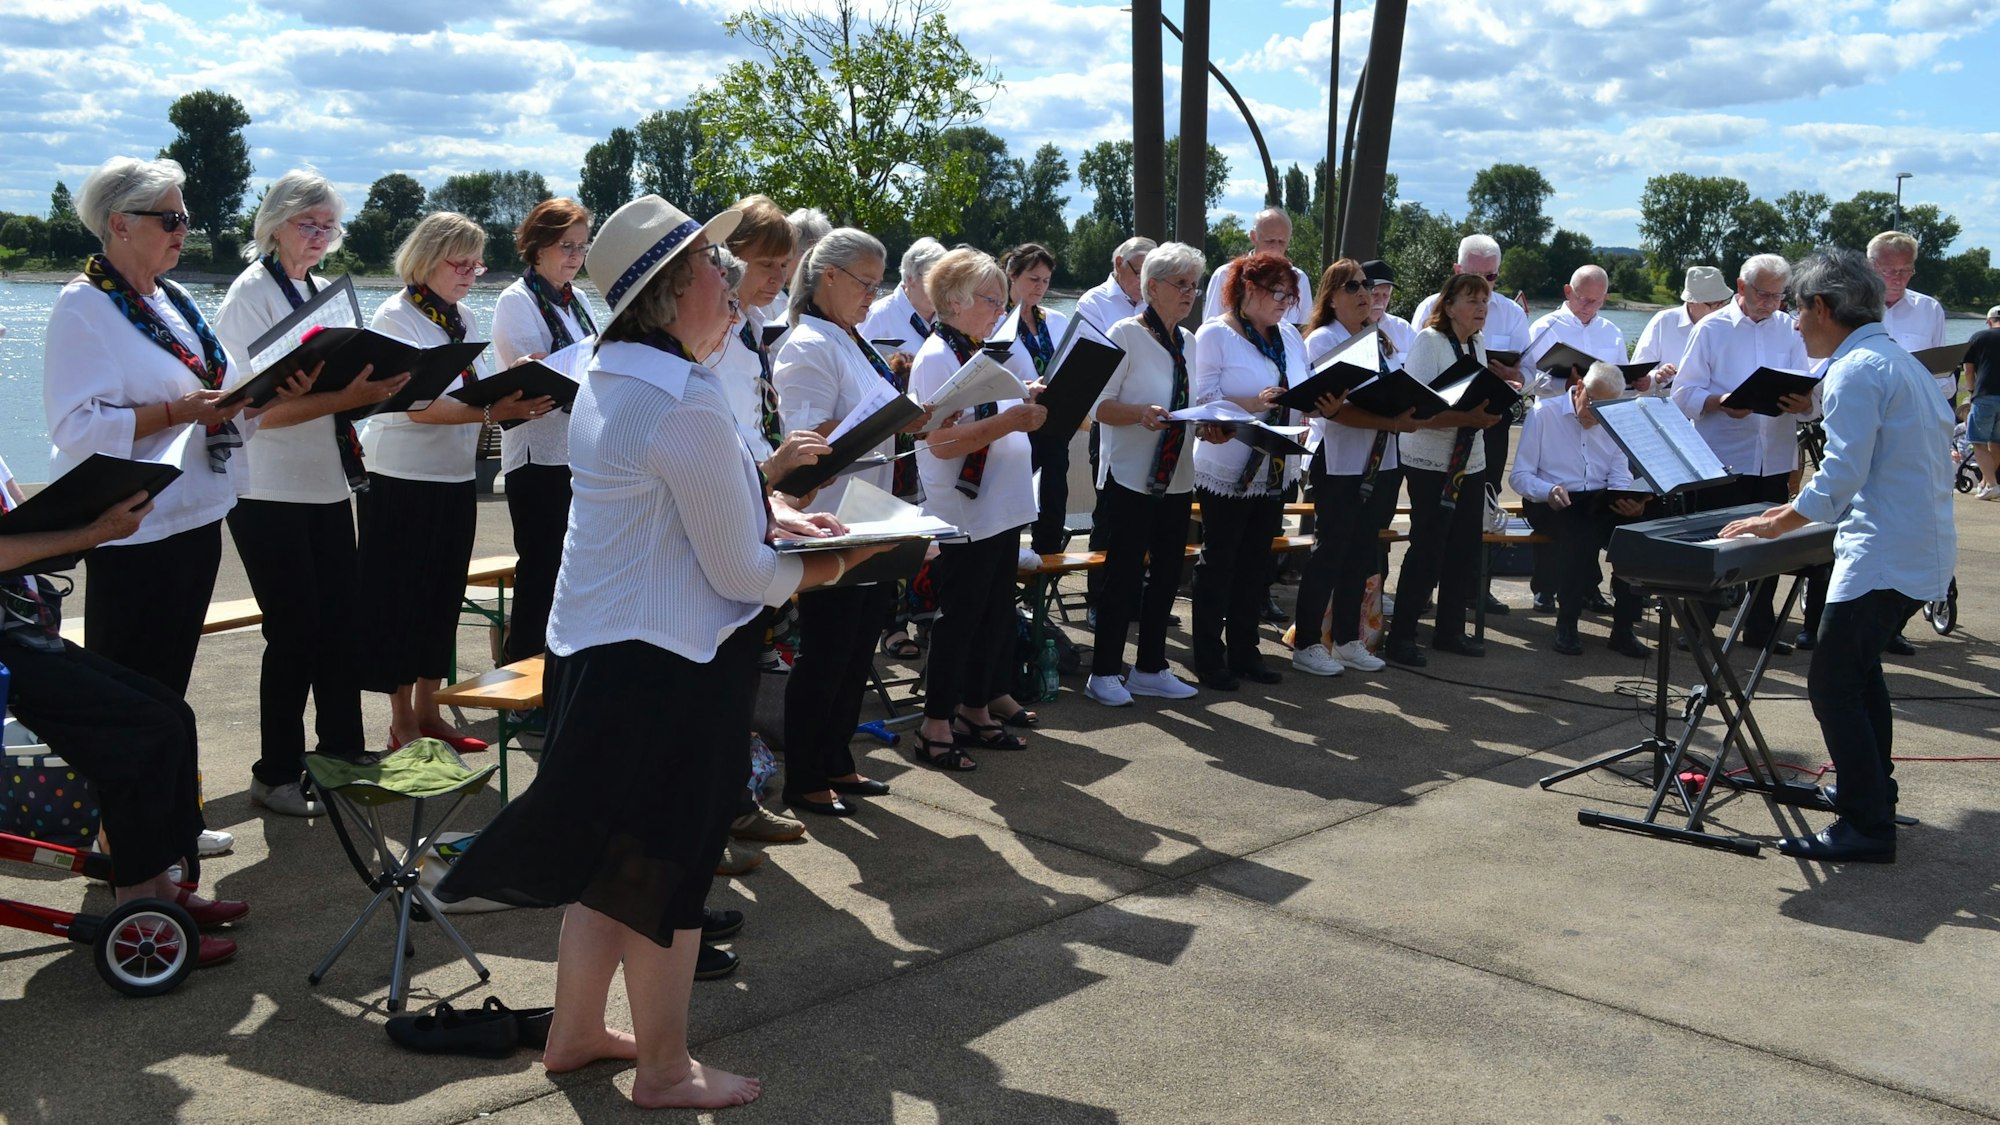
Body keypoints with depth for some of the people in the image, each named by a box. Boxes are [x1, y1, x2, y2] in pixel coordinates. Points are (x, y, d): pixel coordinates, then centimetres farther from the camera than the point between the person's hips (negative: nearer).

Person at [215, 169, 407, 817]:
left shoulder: (313, 290, 14)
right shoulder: (253, 293, -11)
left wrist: (372, 389, 3)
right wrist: (346, 397, -29)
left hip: (326, 484, 7)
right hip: (271, 492, -7)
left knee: (343, 619, 9)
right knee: (296, 631, -3)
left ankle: (342, 751, 22)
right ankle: (276, 776, 11)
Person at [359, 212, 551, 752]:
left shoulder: (463, 318, 10)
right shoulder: (397, 317, -12)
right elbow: (418, 406, -23)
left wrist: (518, 398, -5)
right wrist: (490, 412, -34)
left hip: (455, 479, 7)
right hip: (404, 481, -7)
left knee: (442, 599, 12)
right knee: (401, 601, 3)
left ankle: (428, 712, 23)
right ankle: (402, 721, 13)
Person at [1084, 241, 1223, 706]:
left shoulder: (1188, 341, 12)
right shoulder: (1126, 335, -10)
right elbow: (1098, 406, -14)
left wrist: (1210, 425, -1)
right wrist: (1141, 414, -31)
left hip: (1176, 479, 7)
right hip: (1131, 477, -7)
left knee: (1166, 574, 11)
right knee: (1124, 575, -1)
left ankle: (1150, 668, 23)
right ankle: (1104, 673, 10)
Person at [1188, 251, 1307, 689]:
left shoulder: (1290, 338, 12)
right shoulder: (1215, 335, -9)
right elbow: (1203, 398, -17)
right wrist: (1255, 403, -29)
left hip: (1276, 471, 7)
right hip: (1227, 472, -7)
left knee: (1256, 563, 12)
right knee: (1218, 562, 2)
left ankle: (1244, 651, 22)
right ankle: (1209, 659, 9)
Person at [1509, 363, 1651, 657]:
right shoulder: (1543, 414, 0)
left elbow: (1620, 479, 11)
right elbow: (1519, 476, -4)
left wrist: (1630, 503, -14)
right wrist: (1549, 491, -25)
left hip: (1601, 503, 4)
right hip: (1551, 505, -4)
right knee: (1579, 533, -38)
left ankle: (1623, 629, -19)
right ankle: (1566, 625, -21)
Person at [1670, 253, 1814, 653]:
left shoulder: (1790, 331, 10)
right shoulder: (1712, 329, 1)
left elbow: (1808, 391, 4)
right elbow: (1684, 392, -5)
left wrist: (1804, 403, -20)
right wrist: (1720, 403, -24)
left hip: (1774, 459, 4)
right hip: (1723, 458, -3)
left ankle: (1759, 627, 23)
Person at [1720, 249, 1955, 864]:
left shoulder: (1855, 370, -14)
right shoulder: (1900, 362, 18)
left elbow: (1840, 477, -21)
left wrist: (1776, 523, -10)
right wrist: (1801, 509, 22)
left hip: (1883, 556, -11)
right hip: (1925, 552, 11)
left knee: (1833, 686, -7)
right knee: (1858, 668, 24)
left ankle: (1867, 828, -5)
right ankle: (1872, 789, 35)